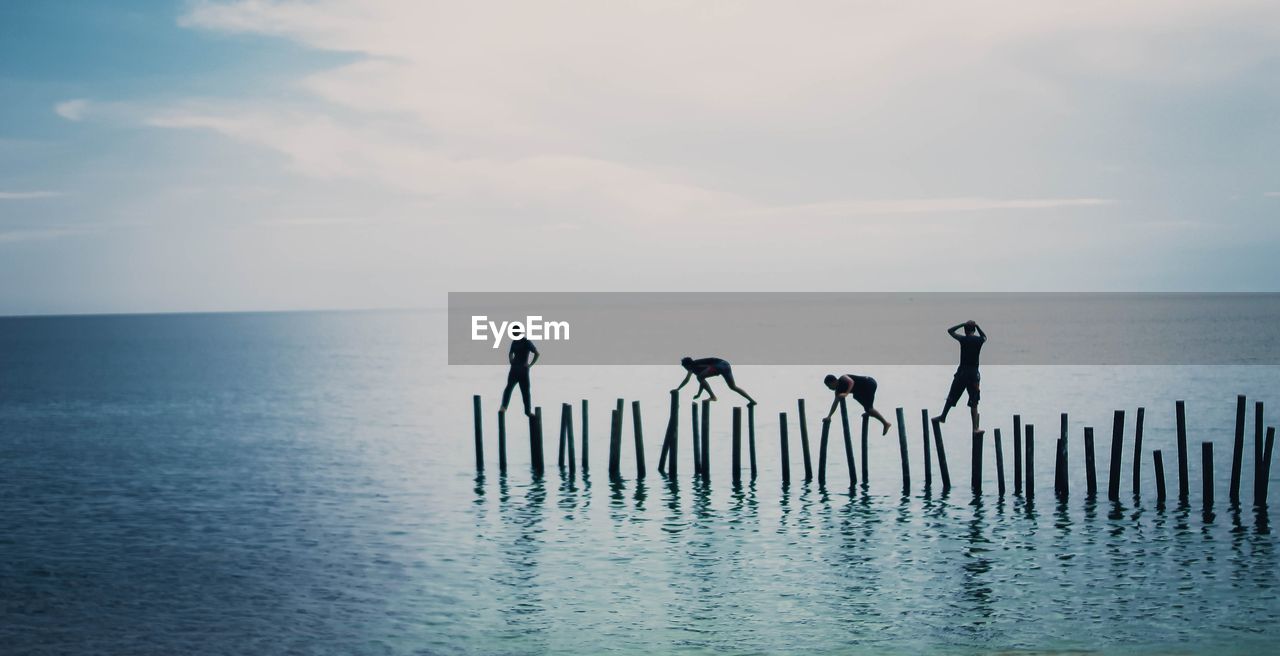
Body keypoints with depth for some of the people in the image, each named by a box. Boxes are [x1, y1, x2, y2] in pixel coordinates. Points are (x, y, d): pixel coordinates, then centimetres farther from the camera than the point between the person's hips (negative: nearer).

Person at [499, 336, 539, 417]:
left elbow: (537, 354, -12)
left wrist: (530, 364, -13)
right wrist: (511, 361, 9)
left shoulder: (527, 342, -8)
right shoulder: (514, 342, 9)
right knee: (509, 387, -5)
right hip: (514, 369, 4)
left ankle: (528, 411, 5)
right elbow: (510, 353, 26)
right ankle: (503, 407, -9)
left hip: (523, 370, -4)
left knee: (525, 391, 0)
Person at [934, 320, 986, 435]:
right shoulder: (979, 340, 0)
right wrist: (977, 326, 17)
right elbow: (984, 337, 26)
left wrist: (963, 324, 5)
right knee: (974, 402, 3)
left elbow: (950, 330, 6)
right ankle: (975, 428, -2)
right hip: (974, 373, 1)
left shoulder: (963, 339, -7)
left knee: (951, 397, 15)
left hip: (962, 372, -1)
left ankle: (943, 416, 31)